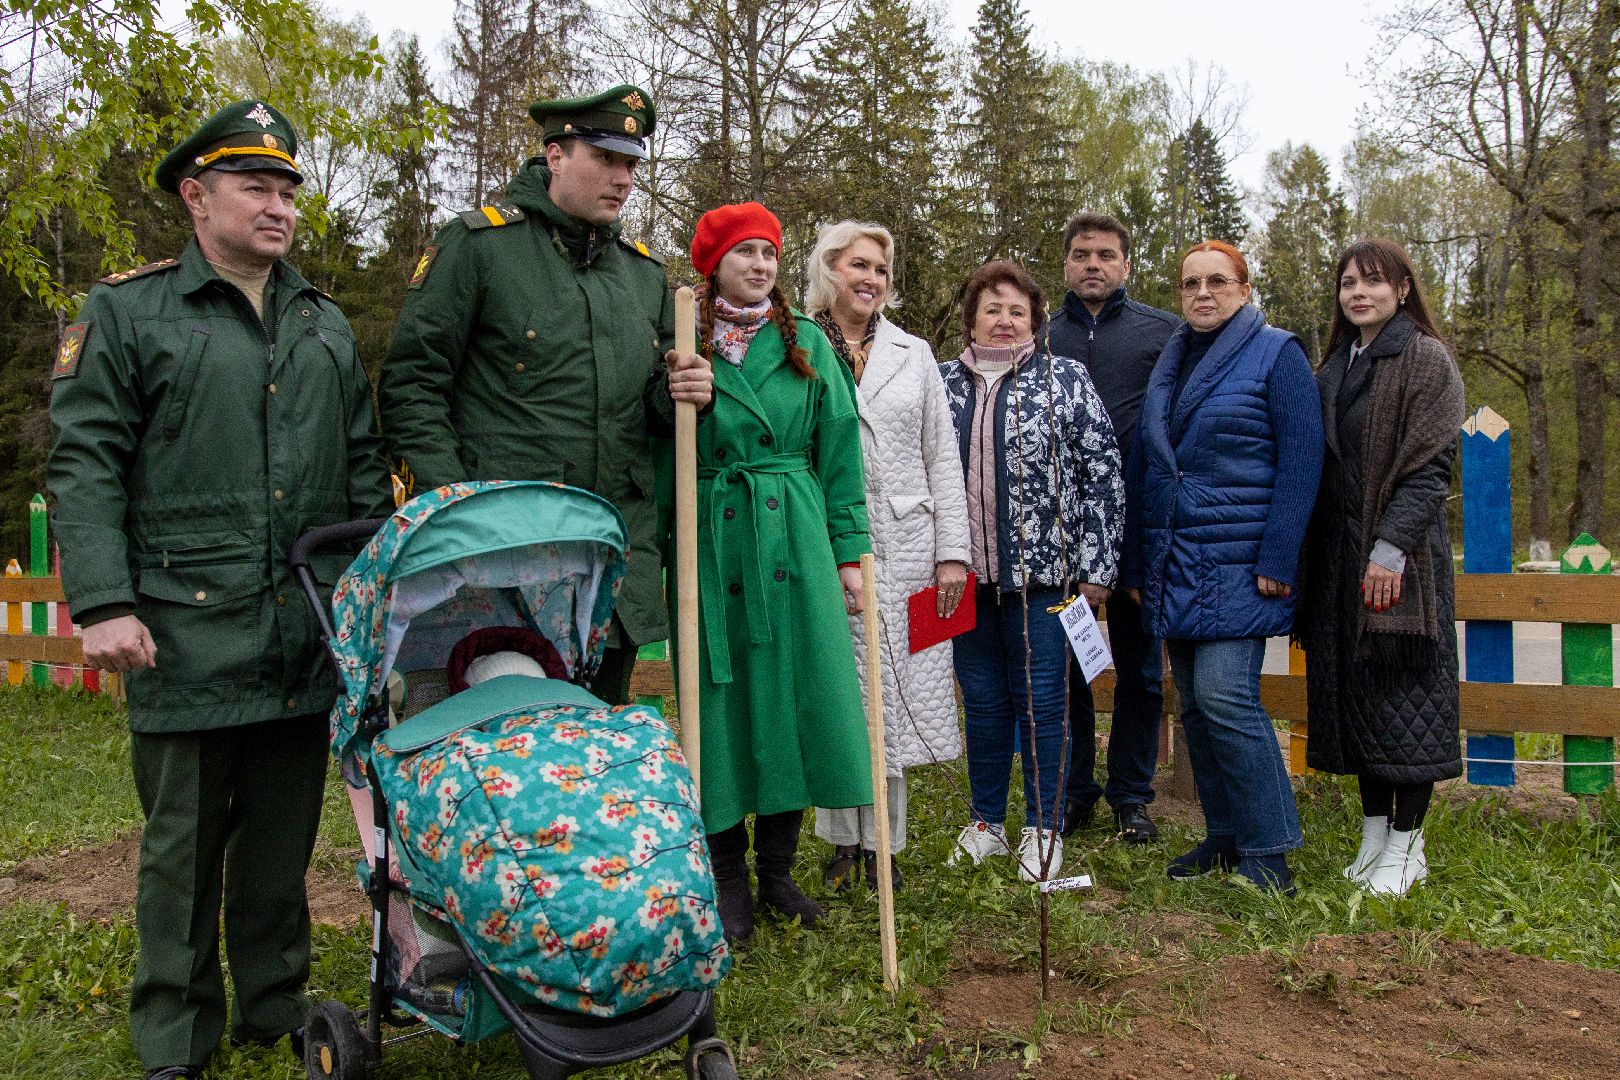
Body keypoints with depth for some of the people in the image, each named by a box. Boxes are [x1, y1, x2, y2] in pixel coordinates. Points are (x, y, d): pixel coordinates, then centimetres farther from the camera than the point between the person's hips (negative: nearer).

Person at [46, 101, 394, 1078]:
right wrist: (103, 604, -12)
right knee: (185, 845, 5)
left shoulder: (326, 323, 16)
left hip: (311, 633, 4)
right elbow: (85, 467, -3)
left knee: (285, 834, 12)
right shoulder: (128, 311, 3)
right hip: (187, 636, -4)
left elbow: (365, 467, 18)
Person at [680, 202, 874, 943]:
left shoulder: (807, 343, 9)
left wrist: (848, 551, 3)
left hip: (794, 539, 2)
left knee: (795, 693, 3)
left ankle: (777, 871, 19)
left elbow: (838, 452, 8)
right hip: (711, 542, -2)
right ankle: (730, 879, 17)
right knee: (722, 698, 2)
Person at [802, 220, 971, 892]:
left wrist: (952, 551, 3)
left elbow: (943, 459, 11)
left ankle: (882, 841, 17)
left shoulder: (914, 354, 13)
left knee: (895, 690, 4)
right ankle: (844, 839, 19)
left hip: (903, 547, 2)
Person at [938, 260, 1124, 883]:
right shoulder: (942, 384, 8)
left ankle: (1043, 829, 18)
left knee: (1040, 703, 4)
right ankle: (986, 822, 26)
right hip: (967, 574, 3)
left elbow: (1104, 474, -1)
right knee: (982, 703, 11)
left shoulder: (1066, 381, 1)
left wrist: (1096, 567, -6)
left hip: (1042, 573, -2)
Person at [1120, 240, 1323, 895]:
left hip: (1238, 561, -6)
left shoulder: (1276, 353, -1)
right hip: (1175, 564, 7)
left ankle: (1269, 852, -1)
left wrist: (1279, 559, -15)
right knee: (1194, 704, 8)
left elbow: (1302, 458, -8)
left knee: (1224, 695, -14)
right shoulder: (1169, 362, 16)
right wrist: (1138, 564, 15)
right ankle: (1225, 838, 20)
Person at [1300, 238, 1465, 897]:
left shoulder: (1426, 360, -4)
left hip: (1399, 552, -6)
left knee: (1404, 689, -1)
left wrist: (1391, 547, -20)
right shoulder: (1335, 366, 15)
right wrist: (1312, 557, 8)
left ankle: (1406, 845, 9)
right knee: (1353, 689, 9)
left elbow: (1429, 465, -12)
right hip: (1340, 554, 6)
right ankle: (1374, 833, 19)